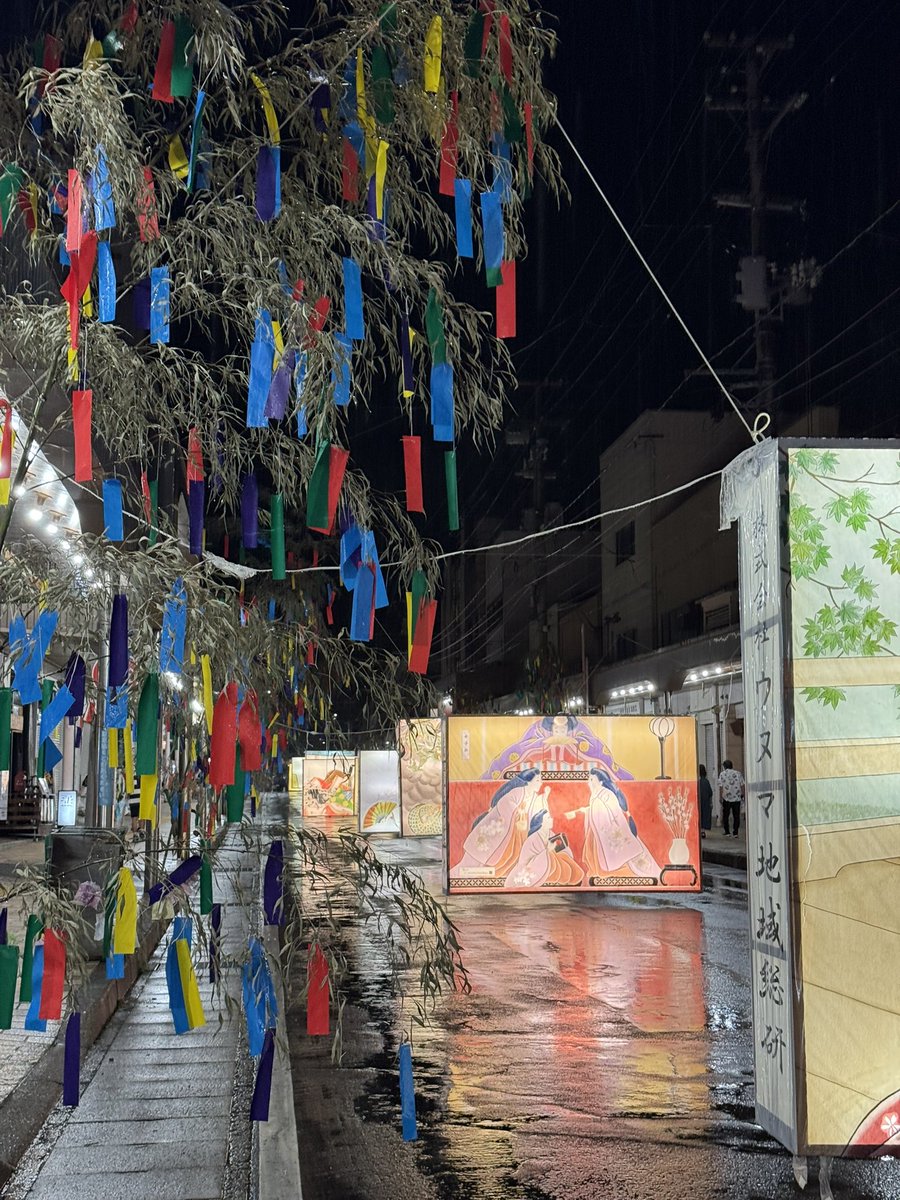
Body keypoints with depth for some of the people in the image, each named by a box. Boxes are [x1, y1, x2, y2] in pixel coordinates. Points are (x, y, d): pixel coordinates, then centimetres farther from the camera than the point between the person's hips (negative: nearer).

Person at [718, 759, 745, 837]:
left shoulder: (722, 774, -3)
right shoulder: (738, 774, 3)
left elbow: (721, 787, -6)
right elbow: (742, 785, 4)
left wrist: (720, 797, -1)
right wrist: (742, 795, 12)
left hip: (726, 798, -2)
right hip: (737, 798, 2)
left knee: (725, 816, 9)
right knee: (736, 816, 6)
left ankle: (727, 832, 7)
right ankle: (735, 833, 4)